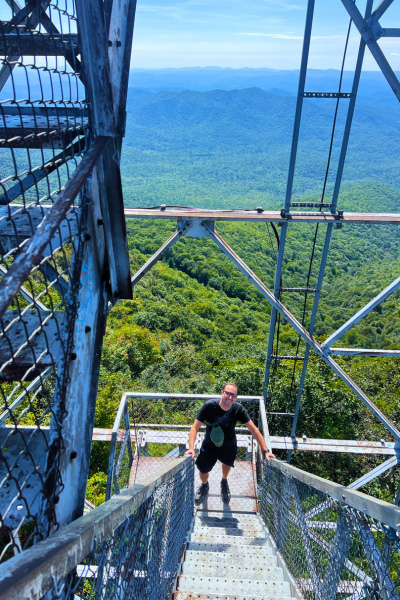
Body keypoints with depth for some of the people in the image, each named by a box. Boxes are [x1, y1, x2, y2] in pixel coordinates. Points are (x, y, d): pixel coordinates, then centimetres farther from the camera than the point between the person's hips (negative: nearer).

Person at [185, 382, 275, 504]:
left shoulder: (238, 409, -27)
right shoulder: (209, 406, -31)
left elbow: (254, 430, -20)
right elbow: (195, 428, -27)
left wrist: (266, 451, -23)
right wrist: (191, 448, -39)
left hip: (229, 447, 2)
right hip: (209, 447, -1)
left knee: (227, 464, 28)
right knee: (203, 471, 12)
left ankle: (224, 482, 65)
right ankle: (204, 486, 51)